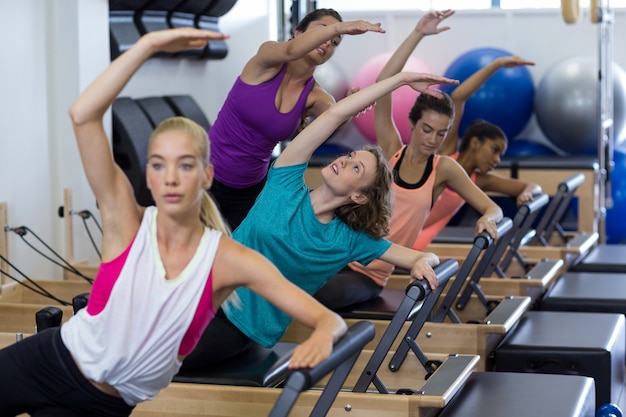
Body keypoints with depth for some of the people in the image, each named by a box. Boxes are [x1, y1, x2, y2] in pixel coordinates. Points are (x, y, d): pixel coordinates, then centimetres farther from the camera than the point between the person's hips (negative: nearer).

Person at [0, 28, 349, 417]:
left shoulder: (231, 261, -10)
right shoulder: (126, 221, -9)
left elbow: (329, 318, -14)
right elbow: (83, 115, -21)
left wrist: (322, 336, -38)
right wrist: (149, 44, -25)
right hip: (48, 361, 1)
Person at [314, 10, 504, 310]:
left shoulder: (444, 169, 3)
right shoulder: (389, 150, 2)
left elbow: (493, 209, 3)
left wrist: (487, 220, -22)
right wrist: (417, 34, -12)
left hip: (369, 276, 0)